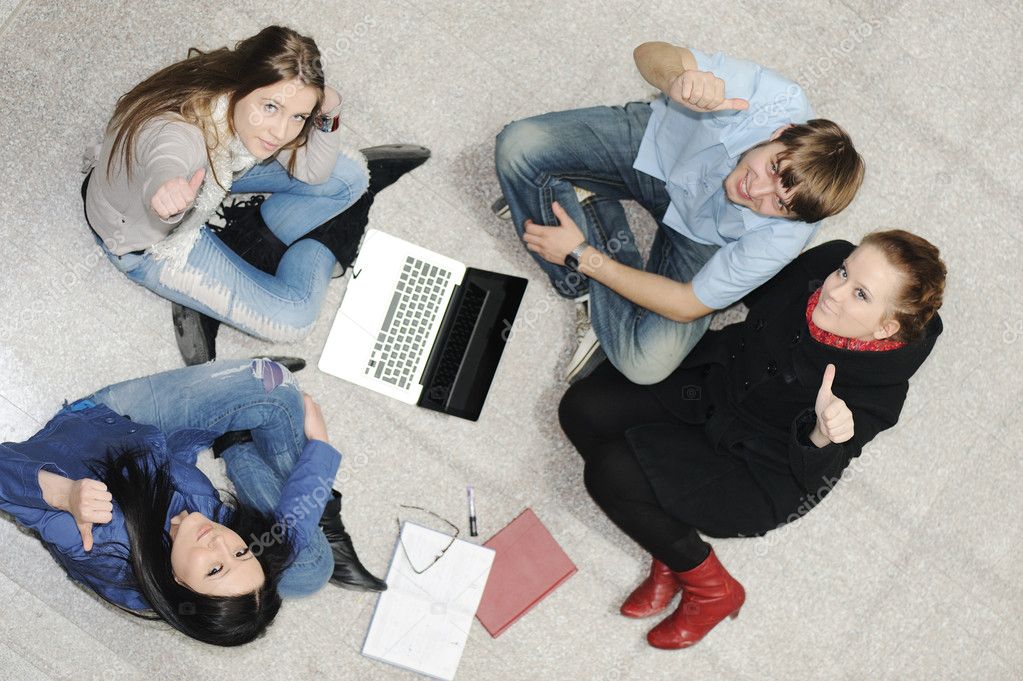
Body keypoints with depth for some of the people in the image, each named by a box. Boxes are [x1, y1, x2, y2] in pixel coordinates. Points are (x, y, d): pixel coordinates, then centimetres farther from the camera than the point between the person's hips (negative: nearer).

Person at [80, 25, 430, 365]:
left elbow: (312, 172, -12)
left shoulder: (252, 95, -23)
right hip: (148, 241, -6)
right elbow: (165, 170, -65)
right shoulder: (180, 134, -44)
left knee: (348, 176, -3)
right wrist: (167, 196, -88)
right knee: (290, 318, -13)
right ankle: (321, 246, 16)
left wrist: (327, 117, -30)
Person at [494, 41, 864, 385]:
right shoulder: (774, 97, -35)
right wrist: (678, 80, -55)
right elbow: (649, 53, -29)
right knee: (519, 147, -22)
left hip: (698, 232, -1)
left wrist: (582, 256, -22)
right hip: (655, 138, 2)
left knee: (647, 363, -23)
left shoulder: (783, 237, -33)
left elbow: (685, 306, -23)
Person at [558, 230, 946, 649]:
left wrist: (824, 436, -47)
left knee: (609, 471, -22)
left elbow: (813, 472, -27)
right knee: (582, 407, -11)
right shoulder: (827, 261, -16)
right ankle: (672, 549, 3)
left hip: (759, 475, -6)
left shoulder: (878, 390, -30)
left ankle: (711, 589, 2)